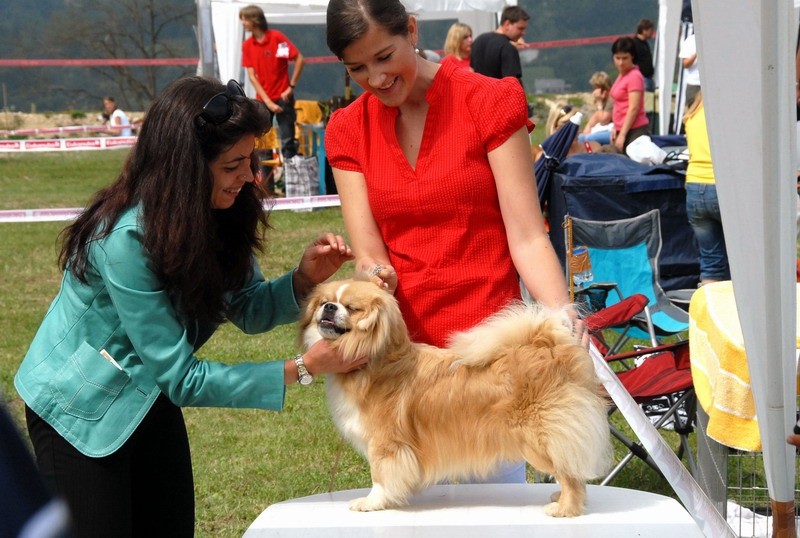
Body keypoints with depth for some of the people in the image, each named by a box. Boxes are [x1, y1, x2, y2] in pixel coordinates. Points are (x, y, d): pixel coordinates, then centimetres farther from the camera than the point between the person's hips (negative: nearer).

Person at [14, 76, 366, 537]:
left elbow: (248, 308, 0)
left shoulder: (221, 215, -12)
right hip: (80, 408, -7)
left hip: (152, 398, 7)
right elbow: (182, 378, -31)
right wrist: (302, 368, -31)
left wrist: (304, 279, -21)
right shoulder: (125, 239, -33)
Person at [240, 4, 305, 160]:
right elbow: (252, 76, -1)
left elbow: (300, 59, -7)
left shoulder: (277, 37, -9)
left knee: (287, 140, -2)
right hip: (262, 99, 4)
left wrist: (291, 87, -9)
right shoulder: (247, 45, 2)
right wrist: (268, 102, -10)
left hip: (282, 97, -4)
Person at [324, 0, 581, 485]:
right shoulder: (348, 131, 6)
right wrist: (376, 274, -26)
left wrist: (564, 317, -25)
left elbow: (527, 238, -9)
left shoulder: (489, 103, -4)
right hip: (401, 344, 3)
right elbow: (370, 253, -2)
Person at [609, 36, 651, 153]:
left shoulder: (634, 76, -11)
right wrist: (615, 129, 18)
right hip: (623, 130, 8)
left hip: (634, 130, -8)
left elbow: (633, 109, -15)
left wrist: (622, 134, -16)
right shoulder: (622, 75, 13)